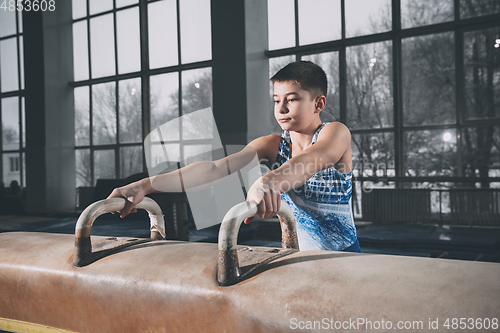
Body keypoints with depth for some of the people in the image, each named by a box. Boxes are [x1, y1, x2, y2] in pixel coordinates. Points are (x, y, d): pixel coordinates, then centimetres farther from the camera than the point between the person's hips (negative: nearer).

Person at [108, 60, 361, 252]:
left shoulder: (336, 133, -8)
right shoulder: (272, 145, 2)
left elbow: (312, 160, -31)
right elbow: (214, 168, -11)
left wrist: (270, 181, -54)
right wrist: (146, 186, -23)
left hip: (343, 255, -3)